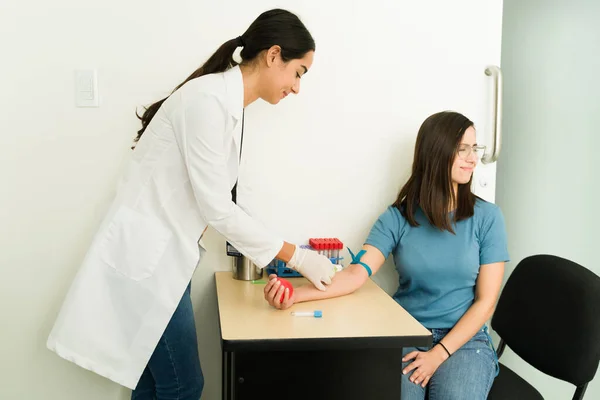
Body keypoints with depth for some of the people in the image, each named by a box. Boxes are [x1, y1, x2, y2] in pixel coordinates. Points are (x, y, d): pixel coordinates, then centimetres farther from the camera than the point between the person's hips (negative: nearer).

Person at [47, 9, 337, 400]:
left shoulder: (228, 104, 10)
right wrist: (296, 256, -13)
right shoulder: (209, 99, -20)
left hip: (163, 253, 9)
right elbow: (217, 207, -21)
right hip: (146, 254, -9)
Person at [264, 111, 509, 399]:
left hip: (464, 339, 0)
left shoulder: (487, 217, -2)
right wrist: (295, 294, -29)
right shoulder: (397, 217, -1)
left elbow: (485, 301, -3)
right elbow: (356, 273, -12)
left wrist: (439, 354, -14)